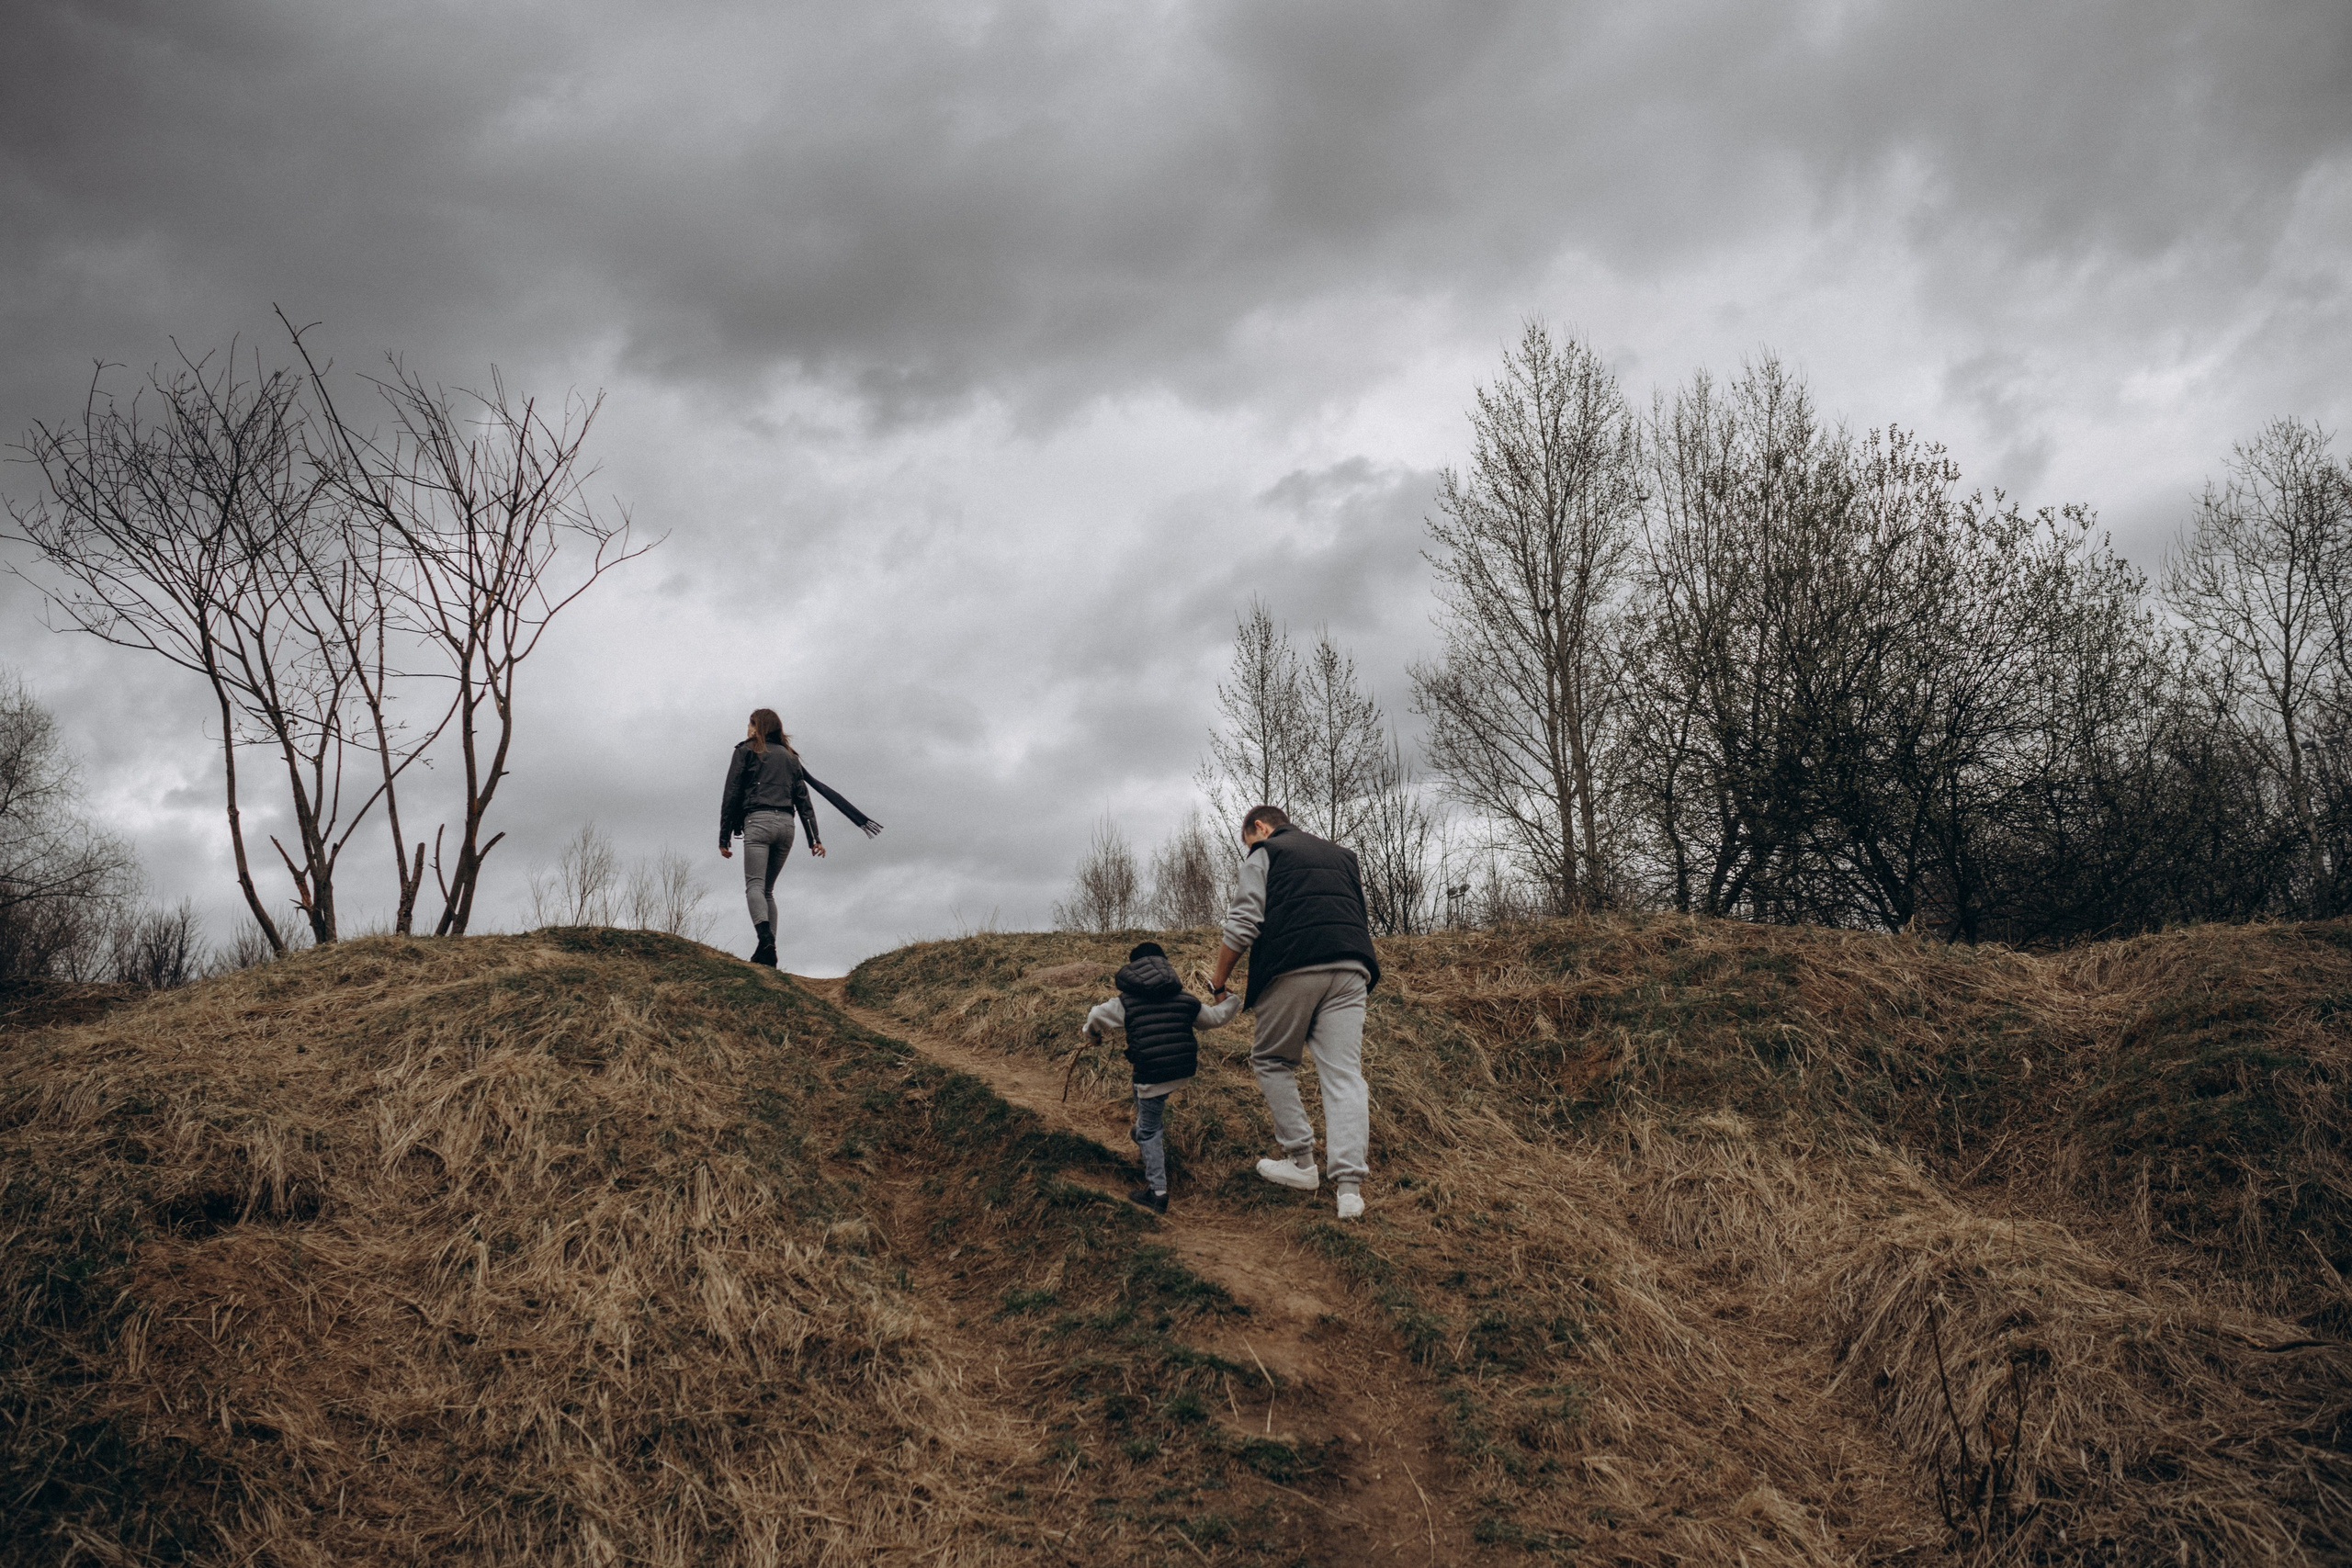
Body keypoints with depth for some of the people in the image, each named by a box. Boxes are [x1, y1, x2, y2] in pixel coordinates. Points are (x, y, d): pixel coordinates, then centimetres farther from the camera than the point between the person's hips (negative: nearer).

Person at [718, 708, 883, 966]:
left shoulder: (746, 751, 10)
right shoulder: (790, 756, 24)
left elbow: (731, 795, 3)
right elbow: (803, 799, 15)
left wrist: (724, 837, 3)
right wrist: (814, 837, 10)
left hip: (758, 821, -5)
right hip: (786, 824, 5)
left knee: (754, 886, -14)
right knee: (767, 890, 11)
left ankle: (765, 937, -39)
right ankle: (767, 954, 0)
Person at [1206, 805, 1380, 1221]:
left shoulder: (1264, 853, 10)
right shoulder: (1341, 855, 30)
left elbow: (1242, 925, -1)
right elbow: (1363, 921, 31)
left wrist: (1218, 982, 6)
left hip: (1293, 968, -5)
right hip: (1351, 968, 5)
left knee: (1271, 1061, 14)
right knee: (1343, 1073, -1)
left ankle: (1302, 1162, 10)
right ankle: (1350, 1186, -12)